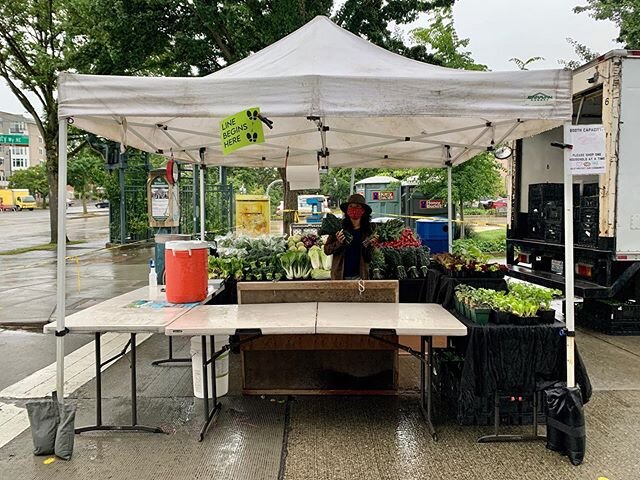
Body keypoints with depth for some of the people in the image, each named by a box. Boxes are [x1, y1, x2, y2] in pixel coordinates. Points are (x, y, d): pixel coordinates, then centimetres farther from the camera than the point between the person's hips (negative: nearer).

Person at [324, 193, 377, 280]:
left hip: (359, 276, 1)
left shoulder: (368, 231, 2)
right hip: (339, 276, -1)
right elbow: (326, 250, -1)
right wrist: (338, 243, -17)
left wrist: (368, 247, -15)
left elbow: (368, 259, 3)